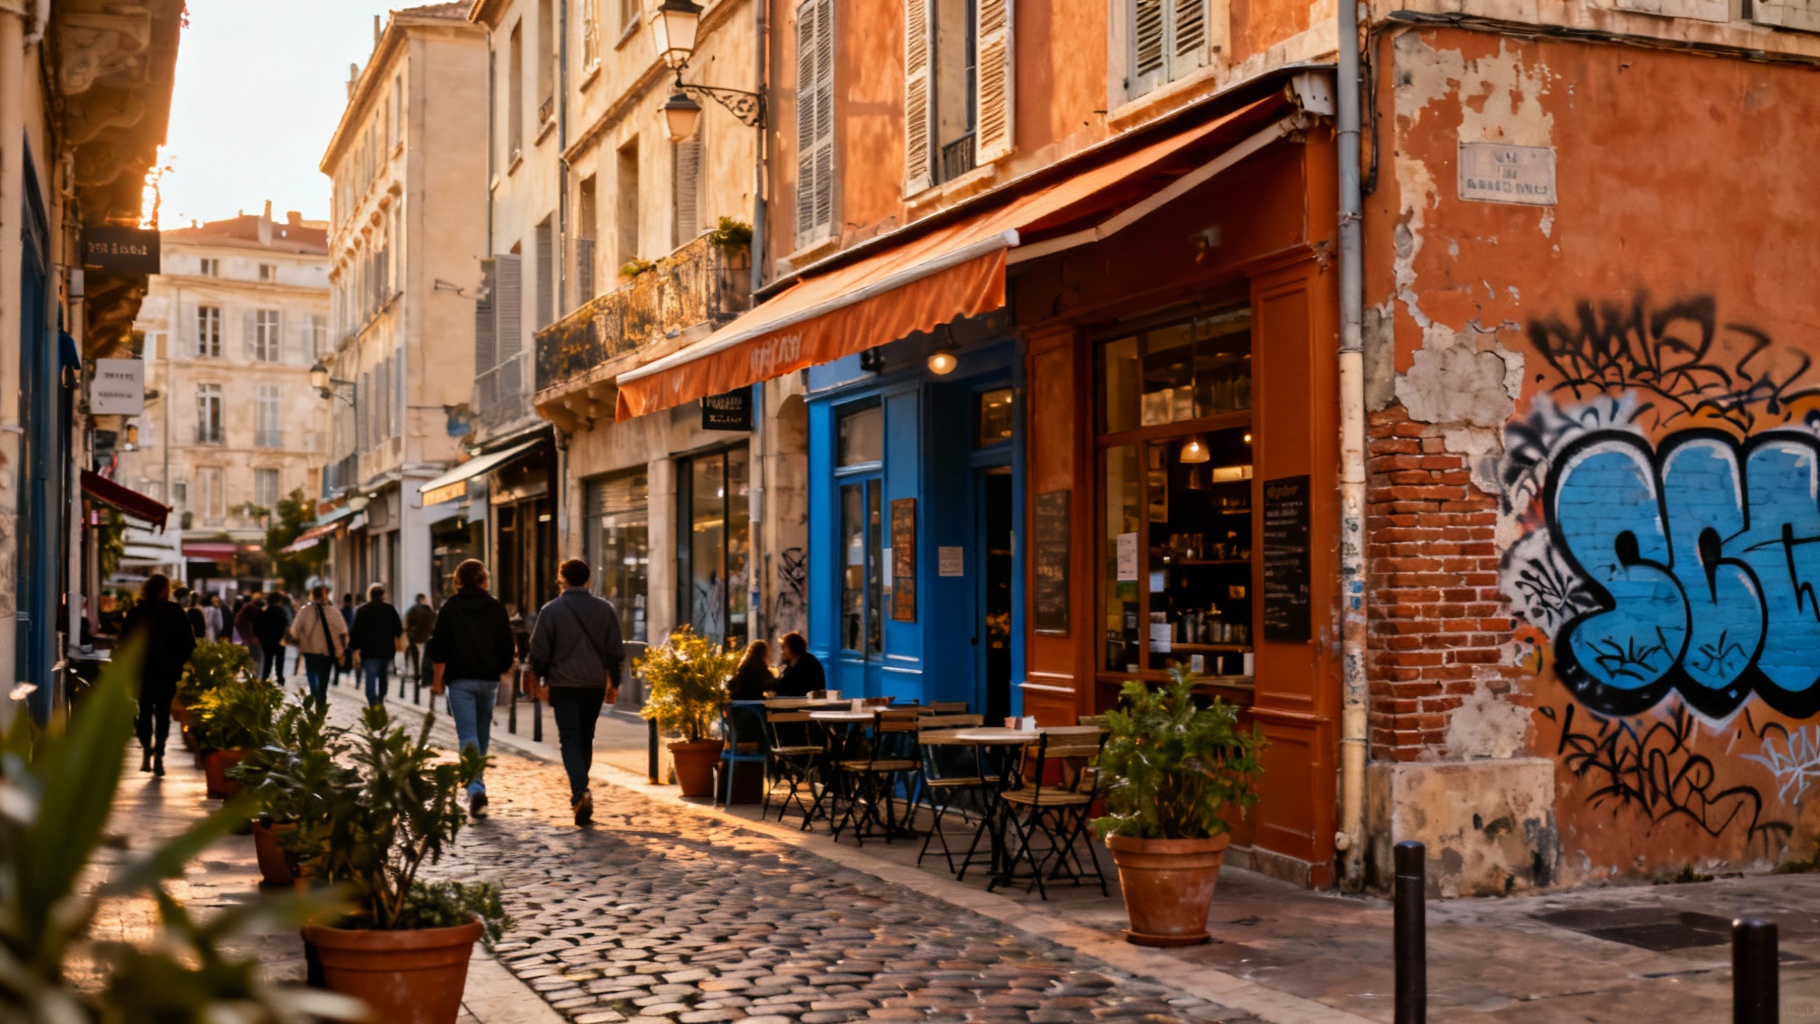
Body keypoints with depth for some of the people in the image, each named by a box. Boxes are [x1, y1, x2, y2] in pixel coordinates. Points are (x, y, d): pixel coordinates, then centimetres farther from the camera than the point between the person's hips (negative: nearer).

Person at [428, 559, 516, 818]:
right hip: (488, 680, 2)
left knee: (468, 735, -6)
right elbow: (507, 646, 2)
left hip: (460, 680, -2)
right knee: (482, 733, 17)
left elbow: (438, 648, -4)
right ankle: (478, 781, 30)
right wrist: (504, 669, 18)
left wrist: (437, 680, 3)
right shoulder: (496, 608, 2)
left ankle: (476, 789, -22)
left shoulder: (450, 607, -2)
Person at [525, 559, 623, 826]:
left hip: (563, 684, -3)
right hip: (595, 684, 3)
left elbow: (539, 651, -3)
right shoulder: (605, 610, 5)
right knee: (585, 739, 16)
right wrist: (613, 683, 14)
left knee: (570, 740, -6)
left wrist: (537, 678, 11)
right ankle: (580, 792, 25)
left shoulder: (551, 610, -4)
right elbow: (616, 651, 6)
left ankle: (580, 792, -25)